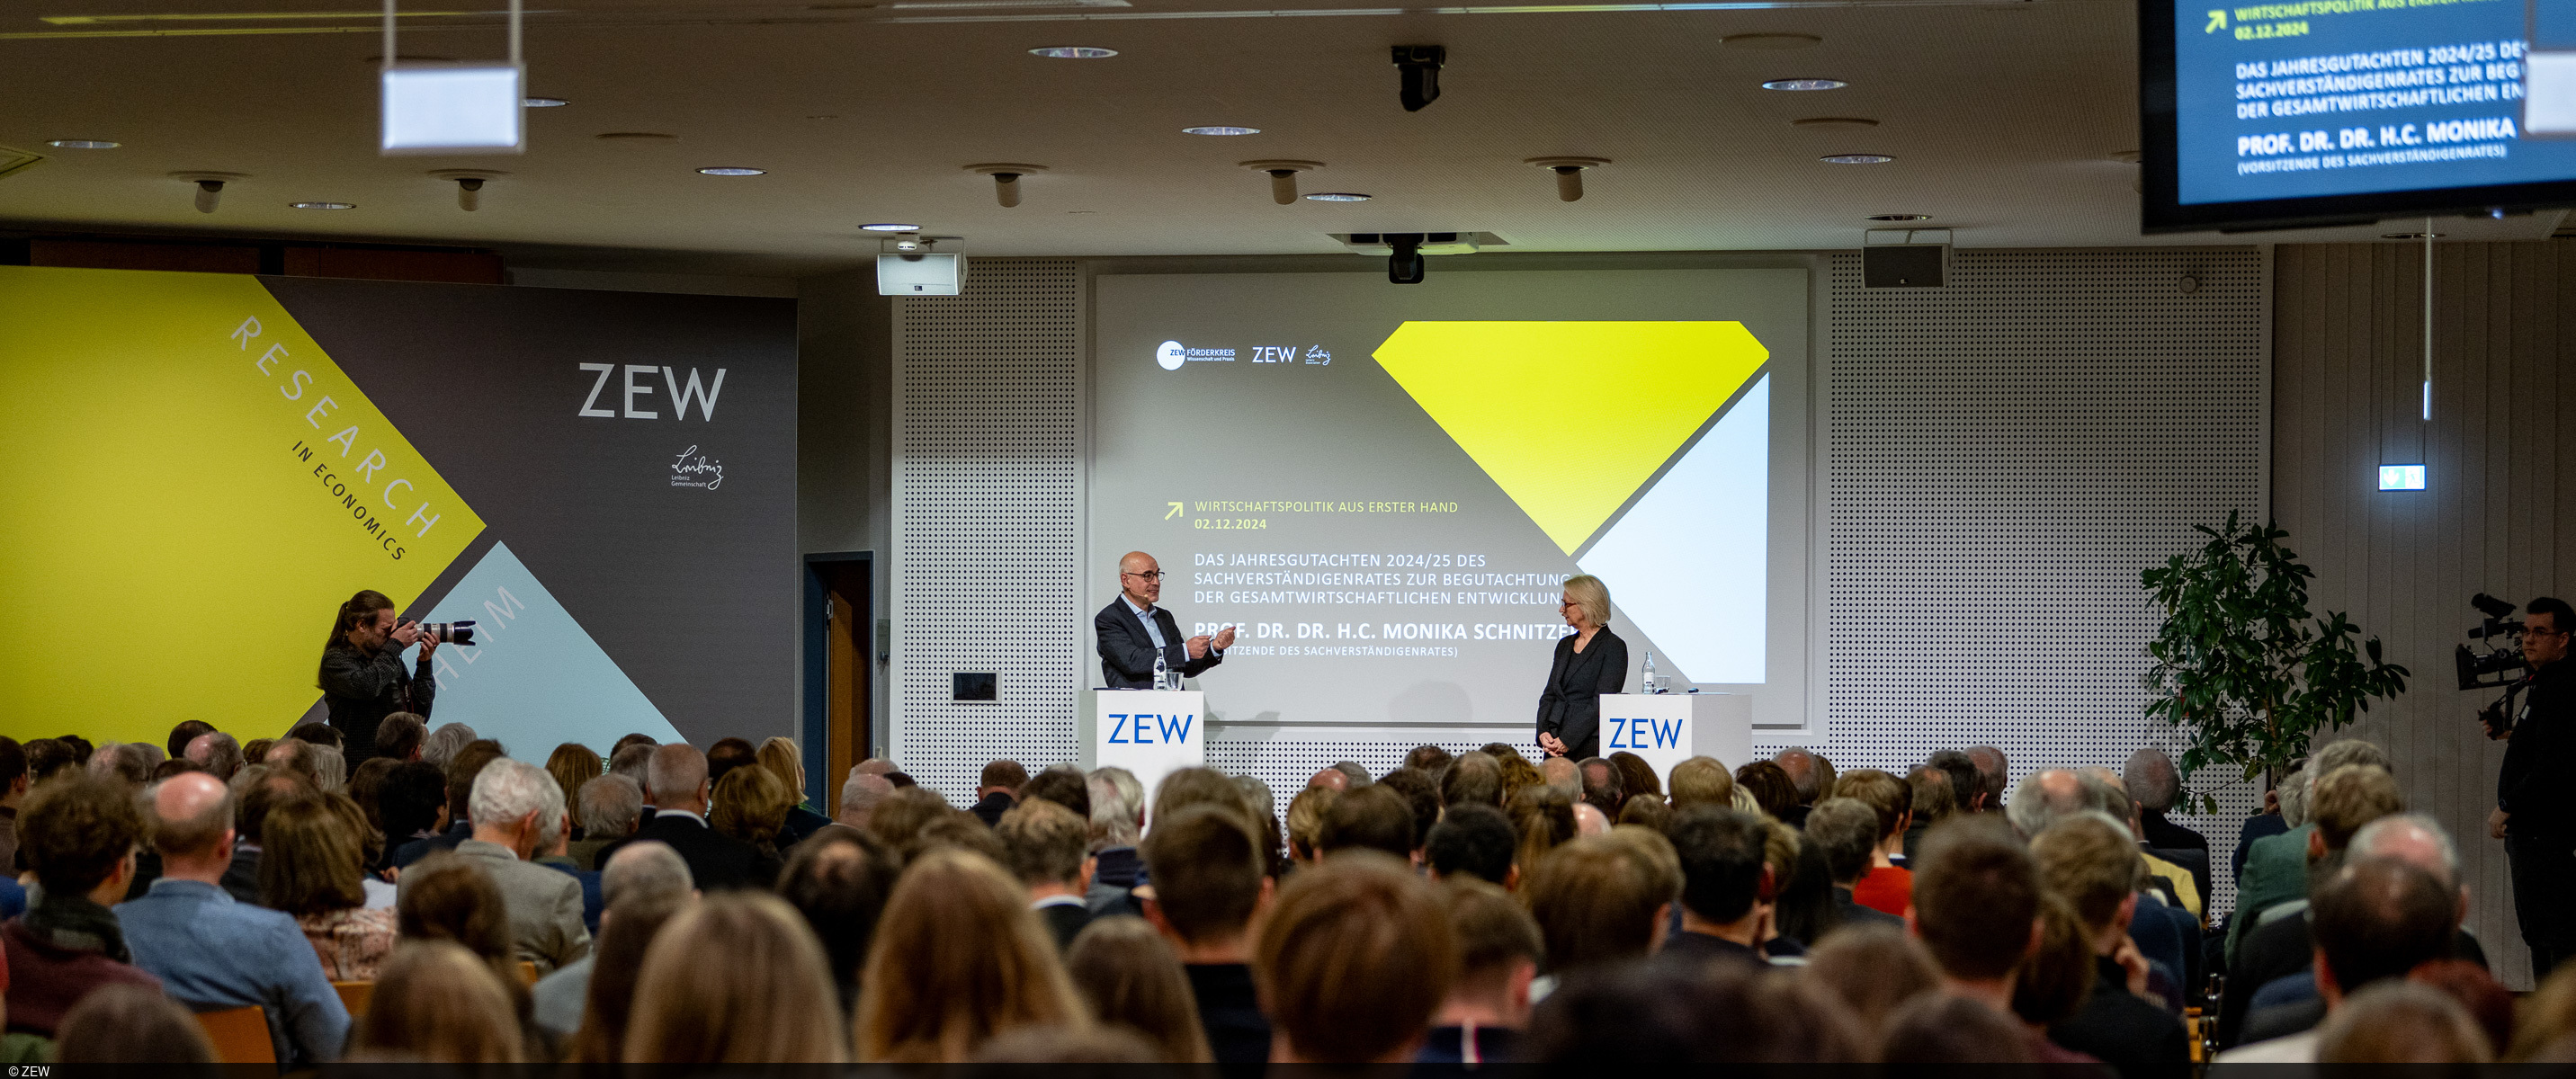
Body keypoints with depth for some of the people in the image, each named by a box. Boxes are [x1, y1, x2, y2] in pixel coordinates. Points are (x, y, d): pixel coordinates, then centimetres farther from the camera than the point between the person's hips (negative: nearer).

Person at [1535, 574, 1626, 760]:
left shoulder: (1614, 647, -3)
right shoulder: (1565, 645, 19)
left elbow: (1602, 703, -11)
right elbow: (1549, 694, 16)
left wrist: (1567, 741, -16)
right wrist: (1543, 732, -2)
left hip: (1592, 746, -6)